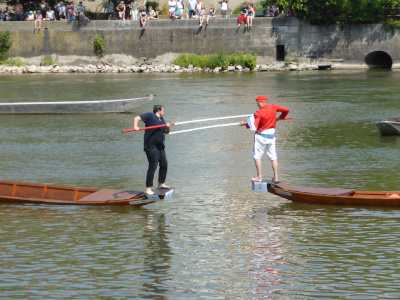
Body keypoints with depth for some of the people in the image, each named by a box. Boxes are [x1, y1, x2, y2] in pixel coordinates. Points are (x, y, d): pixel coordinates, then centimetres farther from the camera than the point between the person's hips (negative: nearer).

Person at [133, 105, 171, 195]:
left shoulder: (162, 120, 19)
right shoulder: (150, 116, -4)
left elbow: (166, 132, 25)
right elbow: (137, 118, -10)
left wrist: (168, 128, 3)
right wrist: (135, 127, -27)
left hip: (160, 147, 9)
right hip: (151, 147, -9)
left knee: (164, 164, 15)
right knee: (152, 167, -10)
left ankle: (161, 183, 33)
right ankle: (148, 188, -7)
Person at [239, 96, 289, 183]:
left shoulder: (259, 113, -17)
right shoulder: (273, 107, -2)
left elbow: (254, 125, -26)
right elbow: (286, 110, 2)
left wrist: (244, 123, -17)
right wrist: (280, 118, 16)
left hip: (261, 136, -5)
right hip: (271, 135, 5)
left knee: (257, 156, 5)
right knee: (273, 156, 10)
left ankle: (259, 177, 1)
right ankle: (276, 177, 7)